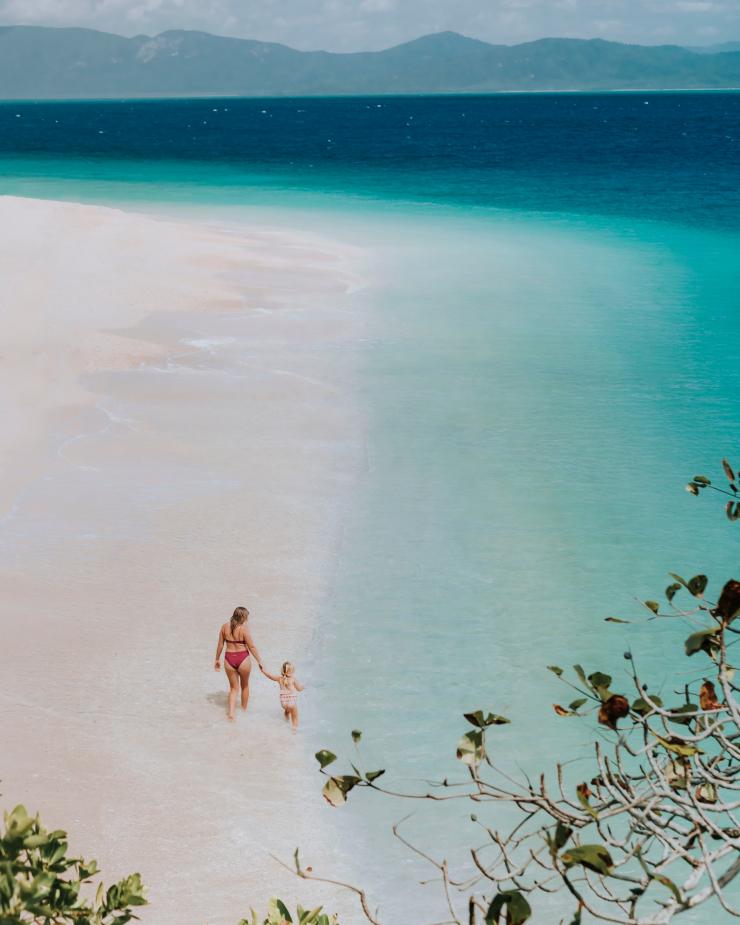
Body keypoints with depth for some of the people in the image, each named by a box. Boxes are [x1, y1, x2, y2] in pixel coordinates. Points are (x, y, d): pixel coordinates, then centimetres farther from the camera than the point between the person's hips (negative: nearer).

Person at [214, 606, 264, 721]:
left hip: (229, 659, 3)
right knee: (245, 686, 21)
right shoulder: (244, 629, -15)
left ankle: (231, 712, -2)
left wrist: (217, 659, 17)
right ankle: (244, 711, 34)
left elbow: (220, 645, 5)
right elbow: (252, 647, -13)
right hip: (243, 659, -3)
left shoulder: (225, 627, -2)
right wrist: (259, 661, -4)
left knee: (233, 688, 15)